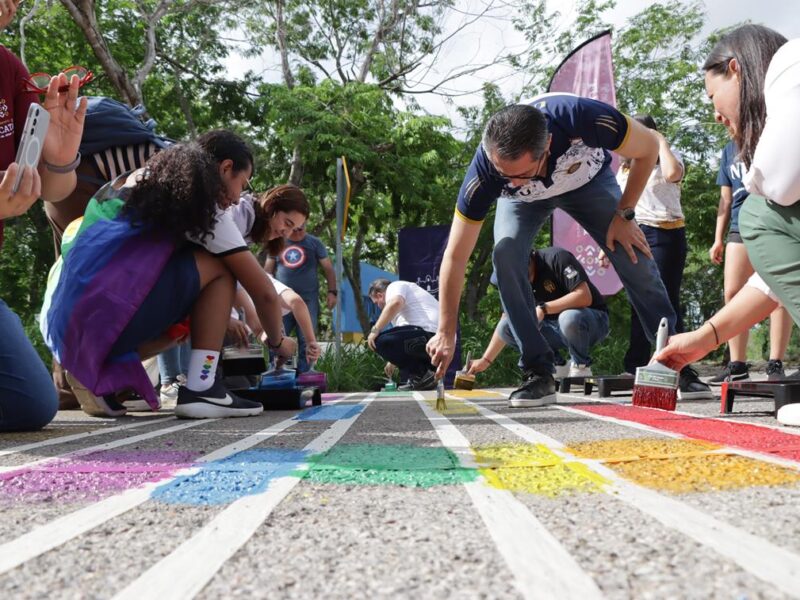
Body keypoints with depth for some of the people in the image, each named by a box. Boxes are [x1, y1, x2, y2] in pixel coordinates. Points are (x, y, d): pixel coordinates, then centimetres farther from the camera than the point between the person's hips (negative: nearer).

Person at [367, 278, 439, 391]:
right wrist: (394, 361, 50)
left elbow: (395, 303, -20)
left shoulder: (394, 287, 6)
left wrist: (375, 330, -16)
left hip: (429, 332, -11)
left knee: (381, 341, -17)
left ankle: (421, 376, -8)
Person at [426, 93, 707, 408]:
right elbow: (455, 256, -31)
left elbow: (648, 148, -22)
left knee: (635, 258, -12)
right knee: (505, 254, -26)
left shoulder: (585, 118, -44)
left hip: (589, 178, 0)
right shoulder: (484, 171, -40)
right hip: (526, 200, 0)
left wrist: (624, 215, -20)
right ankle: (539, 373, -16)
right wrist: (446, 332, -30)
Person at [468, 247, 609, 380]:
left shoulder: (557, 258, -19)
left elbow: (584, 297, -29)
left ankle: (581, 367, -12)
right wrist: (485, 360, -2)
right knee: (507, 326, -13)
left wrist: (543, 308, -32)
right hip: (557, 327, 6)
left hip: (594, 320, -6)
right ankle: (558, 367, -2)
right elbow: (505, 328, 5)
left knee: (570, 318, -41)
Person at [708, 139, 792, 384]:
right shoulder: (730, 149, 18)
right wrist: (718, 239, 14)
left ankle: (775, 364, -5)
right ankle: (737, 365, 2)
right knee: (732, 294, -3)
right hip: (741, 227, 4)